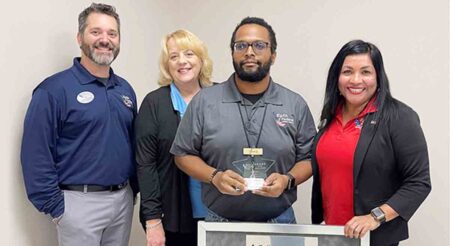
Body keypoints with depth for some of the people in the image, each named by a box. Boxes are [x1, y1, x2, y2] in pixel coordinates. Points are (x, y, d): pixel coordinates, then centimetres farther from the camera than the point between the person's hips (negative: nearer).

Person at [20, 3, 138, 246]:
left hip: (123, 199, 6)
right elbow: (36, 155, -14)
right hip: (81, 202, -6)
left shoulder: (125, 89, 8)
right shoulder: (54, 89, -12)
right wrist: (55, 207, -13)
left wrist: (133, 188, 11)